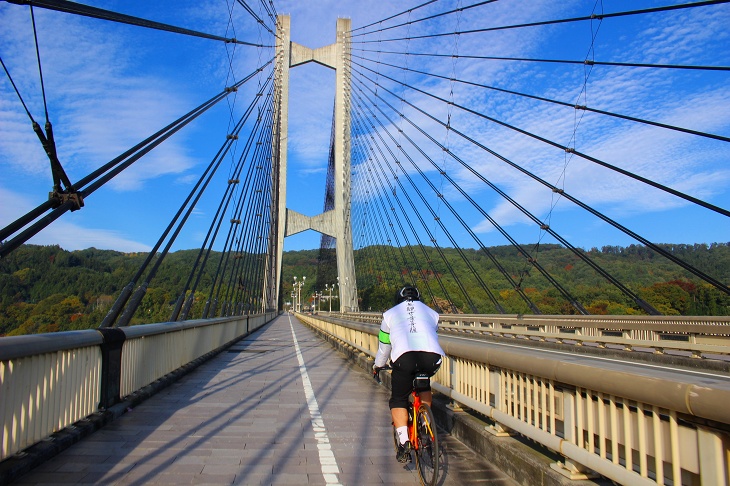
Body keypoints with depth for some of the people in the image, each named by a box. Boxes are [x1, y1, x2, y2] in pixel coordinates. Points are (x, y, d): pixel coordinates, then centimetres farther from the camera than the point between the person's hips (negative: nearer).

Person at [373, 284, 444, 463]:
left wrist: (377, 366, 51)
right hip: (432, 357, 3)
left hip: (404, 356, -2)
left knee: (398, 400, 15)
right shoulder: (430, 312, 32)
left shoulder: (390, 314, 28)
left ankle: (404, 443, -1)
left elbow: (384, 346, 34)